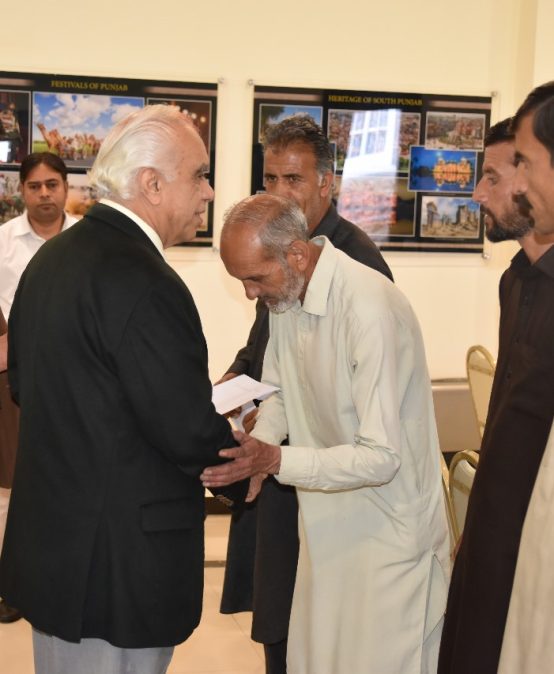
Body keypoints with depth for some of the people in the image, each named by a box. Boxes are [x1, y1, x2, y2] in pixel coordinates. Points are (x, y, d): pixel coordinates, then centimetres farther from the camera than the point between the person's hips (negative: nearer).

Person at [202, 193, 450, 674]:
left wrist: (276, 461, -31)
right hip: (326, 522, 7)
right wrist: (254, 446, -8)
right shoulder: (286, 292, -2)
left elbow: (381, 457, -26)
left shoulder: (370, 308, -27)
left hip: (389, 529, -7)